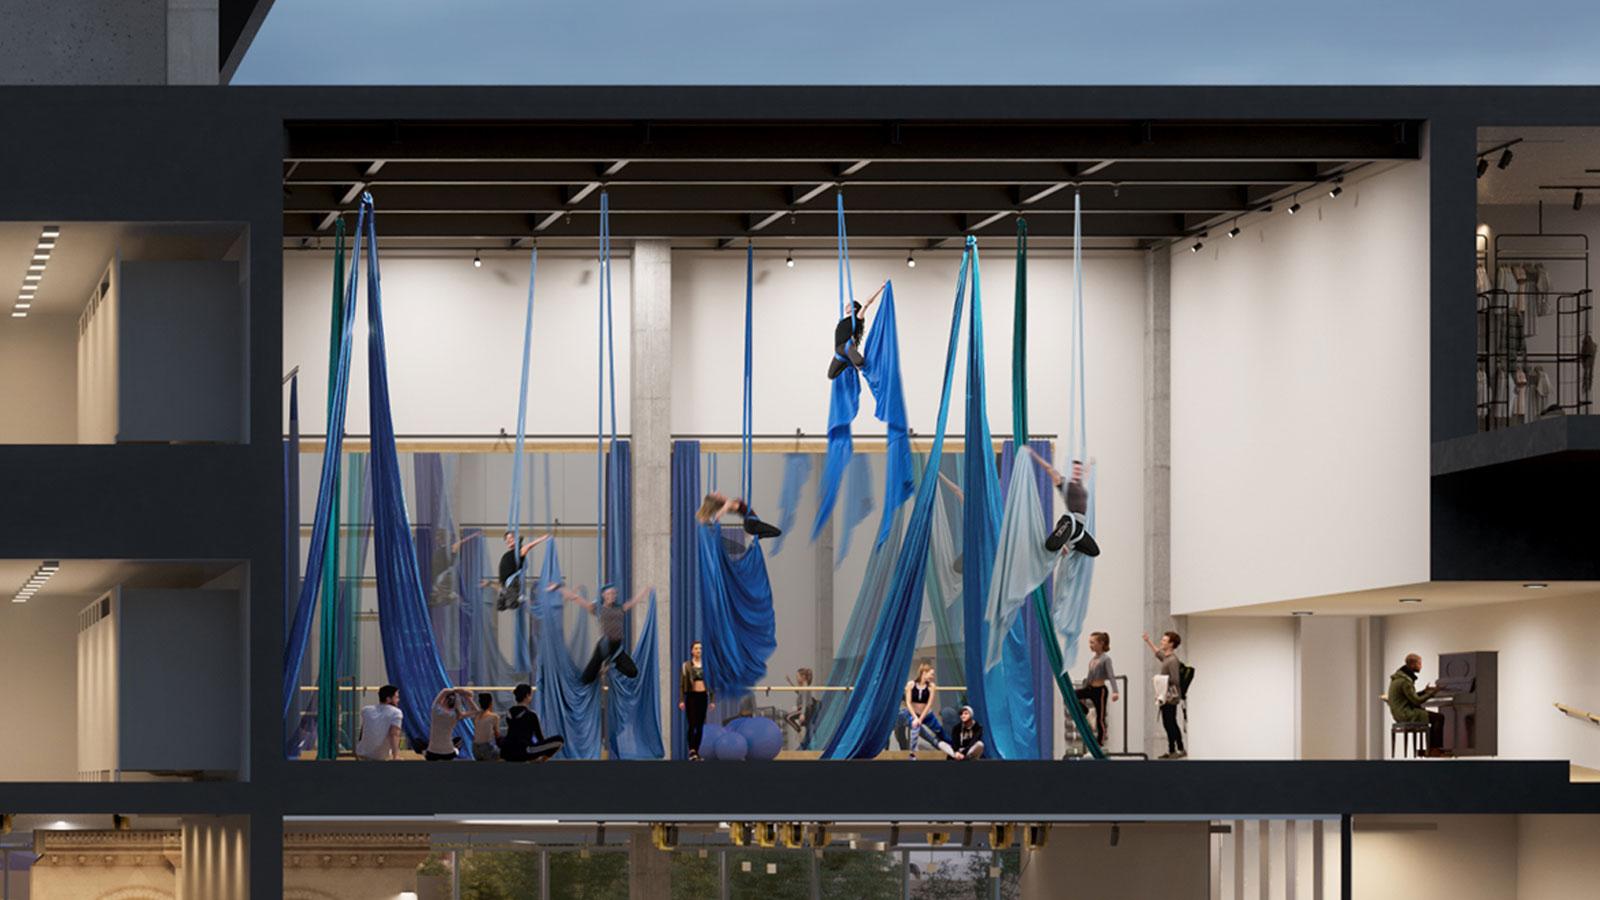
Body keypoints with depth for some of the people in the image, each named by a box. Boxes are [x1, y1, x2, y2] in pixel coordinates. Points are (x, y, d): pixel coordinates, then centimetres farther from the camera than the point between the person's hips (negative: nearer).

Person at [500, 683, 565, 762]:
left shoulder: (509, 713, 15)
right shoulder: (530, 715, -4)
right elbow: (540, 737, 6)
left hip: (507, 752, 7)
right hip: (522, 752, -7)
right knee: (558, 740, -5)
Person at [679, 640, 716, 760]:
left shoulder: (706, 665, 8)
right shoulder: (686, 665, 0)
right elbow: (681, 684, -2)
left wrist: (712, 700, 4)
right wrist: (681, 700, -10)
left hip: (703, 696, 3)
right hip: (691, 696, -3)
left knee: (700, 726, 5)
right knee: (692, 724, -12)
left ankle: (696, 751, 11)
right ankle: (691, 750, -16)